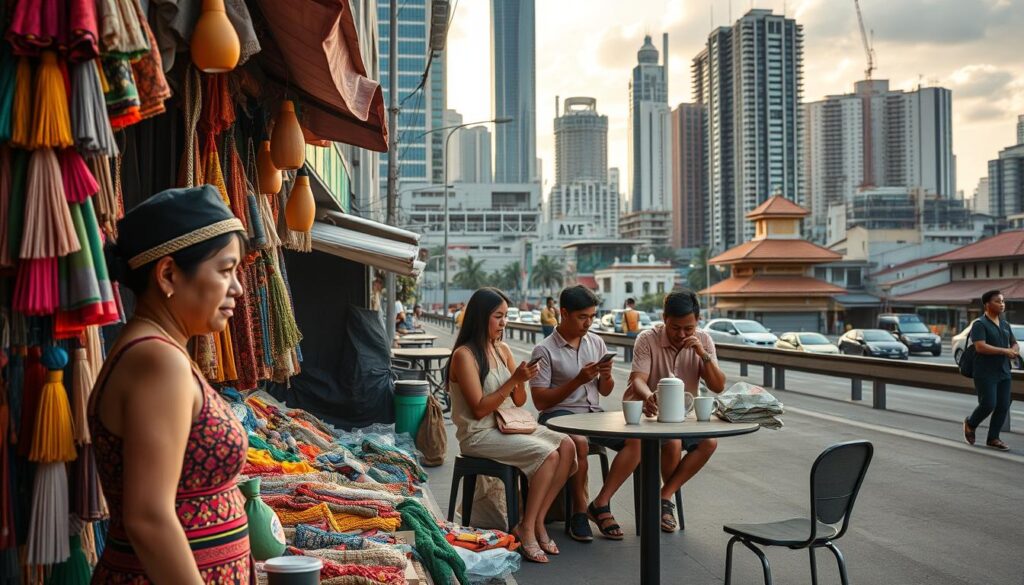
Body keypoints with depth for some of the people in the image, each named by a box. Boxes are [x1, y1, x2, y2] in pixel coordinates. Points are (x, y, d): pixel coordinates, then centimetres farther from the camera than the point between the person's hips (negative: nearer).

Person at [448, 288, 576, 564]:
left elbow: (519, 401, 13)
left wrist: (522, 381, -9)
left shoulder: (502, 349, 10)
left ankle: (537, 521, -7)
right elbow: (479, 409, -16)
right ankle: (526, 528, -12)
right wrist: (514, 379, -20)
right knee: (548, 454, -25)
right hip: (479, 435, -7)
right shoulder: (464, 355, -13)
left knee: (566, 445, -14)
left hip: (509, 426, 7)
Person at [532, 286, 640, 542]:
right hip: (559, 414, -5)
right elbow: (540, 401, -9)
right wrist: (578, 380, -16)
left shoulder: (596, 343, 11)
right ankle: (579, 510, -16)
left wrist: (606, 376, -6)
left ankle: (600, 504, -12)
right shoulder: (545, 350, -5)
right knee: (580, 443, -38)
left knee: (637, 439, -20)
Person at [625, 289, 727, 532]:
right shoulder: (647, 340, -11)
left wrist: (704, 355, -20)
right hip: (652, 414, -4)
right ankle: (669, 498, -3)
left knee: (709, 442, -25)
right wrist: (648, 397, -46)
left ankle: (665, 496, -14)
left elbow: (718, 387, -5)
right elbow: (638, 380, -22)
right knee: (672, 443, -33)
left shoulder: (703, 341, 0)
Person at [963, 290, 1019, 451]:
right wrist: (1005, 351, -20)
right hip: (985, 373, -7)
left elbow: (1014, 343, 22)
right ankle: (970, 424, 19)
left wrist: (1014, 351, -2)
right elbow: (980, 347, -21)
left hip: (1003, 372, 7)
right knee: (989, 404, -9)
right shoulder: (980, 324, -9)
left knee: (1003, 406, 3)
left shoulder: (1005, 324, 14)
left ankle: (993, 439, 13)